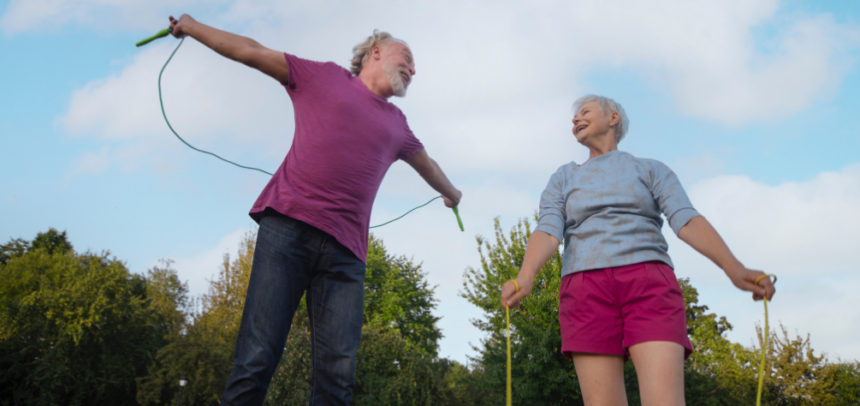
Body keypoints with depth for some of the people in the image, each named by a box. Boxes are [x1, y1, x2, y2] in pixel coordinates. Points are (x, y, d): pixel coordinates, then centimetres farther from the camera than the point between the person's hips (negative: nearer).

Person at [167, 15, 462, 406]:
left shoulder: (397, 124, 28)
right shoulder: (324, 77, 18)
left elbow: (426, 163, 48)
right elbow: (251, 51, 22)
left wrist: (451, 192, 64)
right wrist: (192, 27, 26)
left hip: (344, 249, 4)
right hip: (287, 226, -3)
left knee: (338, 375, -11)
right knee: (256, 359, -13)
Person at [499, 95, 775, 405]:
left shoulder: (653, 171, 17)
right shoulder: (562, 181, 21)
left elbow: (687, 221, 0)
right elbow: (547, 232, 2)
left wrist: (734, 269, -21)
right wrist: (524, 280, -21)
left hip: (648, 290, -1)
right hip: (589, 297, 1)